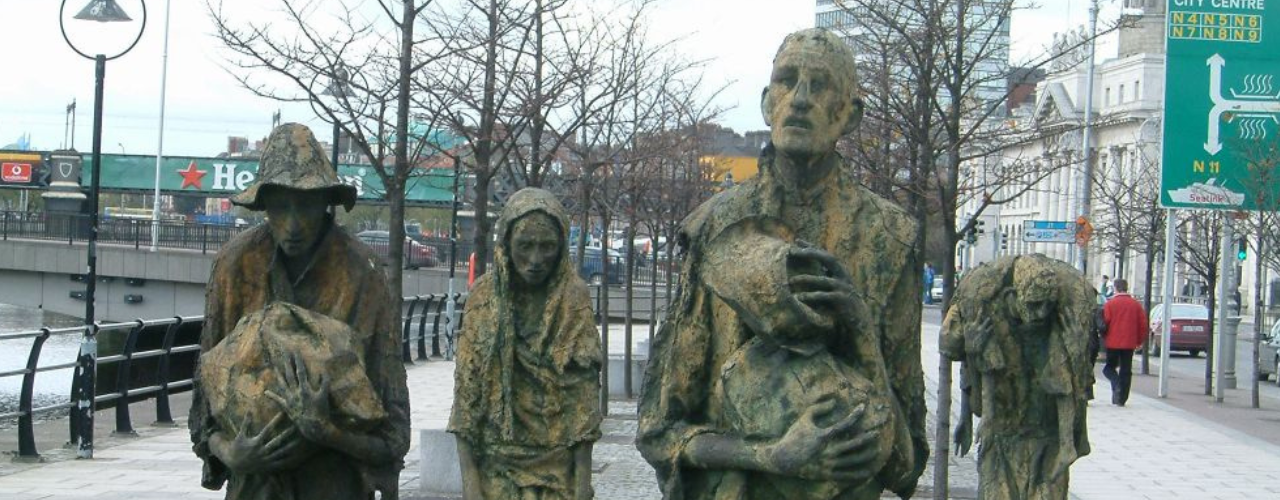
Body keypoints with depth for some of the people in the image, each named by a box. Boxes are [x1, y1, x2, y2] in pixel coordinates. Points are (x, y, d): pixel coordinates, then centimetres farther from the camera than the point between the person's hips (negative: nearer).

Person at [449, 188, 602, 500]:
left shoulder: (573, 298, -4)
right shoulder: (484, 295, -2)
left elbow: (585, 393, -4)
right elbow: (465, 389, -2)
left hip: (558, 473, -1)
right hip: (495, 469, 1)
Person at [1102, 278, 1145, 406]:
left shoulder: (1110, 303, -6)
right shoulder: (1136, 304, 3)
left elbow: (1105, 322, -7)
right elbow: (1143, 324, 4)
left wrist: (1103, 338, 8)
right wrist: (1139, 341, 14)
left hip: (1113, 343, -2)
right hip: (1129, 343, 2)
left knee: (1109, 367, 11)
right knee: (1126, 370, 9)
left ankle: (1116, 385, -17)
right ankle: (1122, 399, 7)